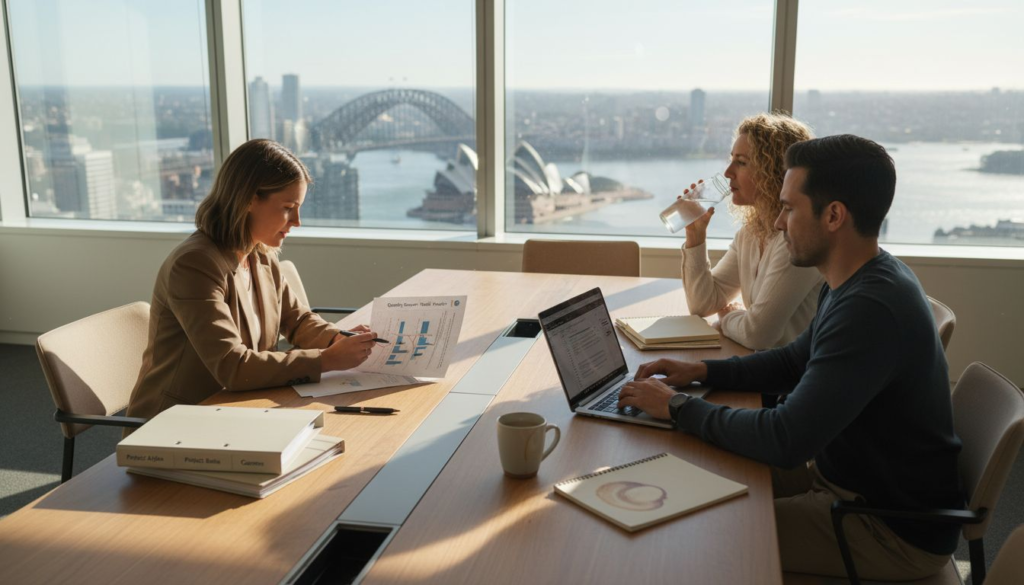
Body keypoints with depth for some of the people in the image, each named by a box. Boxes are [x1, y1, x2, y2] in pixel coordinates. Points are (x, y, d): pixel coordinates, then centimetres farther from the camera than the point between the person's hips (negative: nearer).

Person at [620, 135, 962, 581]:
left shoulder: (871, 308, -31)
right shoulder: (861, 281, 2)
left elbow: (786, 441, -32)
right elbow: (796, 361, 16)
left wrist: (678, 407, -20)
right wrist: (701, 371, 3)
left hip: (894, 529, -9)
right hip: (851, 475, 9)